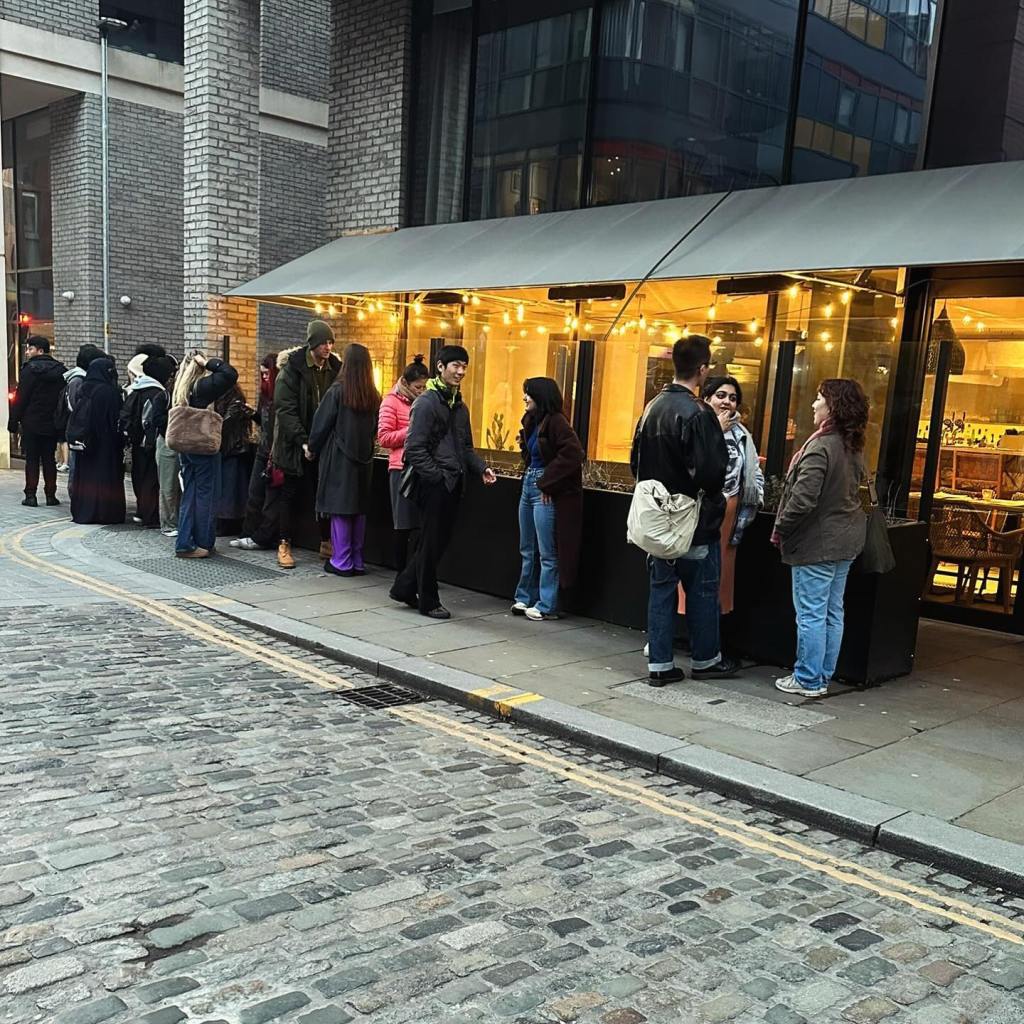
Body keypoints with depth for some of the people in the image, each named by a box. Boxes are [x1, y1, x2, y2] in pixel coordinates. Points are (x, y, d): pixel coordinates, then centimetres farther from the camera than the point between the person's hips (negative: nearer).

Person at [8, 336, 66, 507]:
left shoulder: (30, 369, -10)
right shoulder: (60, 370, 7)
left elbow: (20, 398, -11)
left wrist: (13, 422, -6)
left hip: (32, 423, -4)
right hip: (52, 425, 4)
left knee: (32, 459, 1)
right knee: (49, 459, 9)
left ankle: (31, 495, 1)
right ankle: (51, 495, 9)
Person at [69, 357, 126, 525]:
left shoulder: (82, 390, 4)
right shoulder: (110, 392, -13)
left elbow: (75, 416, 8)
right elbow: (117, 419, -13)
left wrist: (74, 438, 15)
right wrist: (120, 444, -6)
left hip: (84, 442, 5)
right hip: (105, 442, -5)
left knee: (84, 475, 12)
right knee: (103, 475, 0)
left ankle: (82, 511, 18)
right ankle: (105, 512, 2)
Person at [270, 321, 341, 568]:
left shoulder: (335, 368, 6)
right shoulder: (293, 369, -6)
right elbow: (285, 409, -11)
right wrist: (303, 441, -19)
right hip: (296, 445, -3)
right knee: (292, 494, 5)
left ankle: (326, 543, 19)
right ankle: (285, 545, 14)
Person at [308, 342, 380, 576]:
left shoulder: (337, 390, -11)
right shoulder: (373, 395, 3)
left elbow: (321, 423, -6)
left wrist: (312, 449, 7)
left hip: (339, 458, -5)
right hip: (364, 459, 5)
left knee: (340, 510, 0)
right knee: (359, 510, 10)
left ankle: (341, 562, 2)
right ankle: (357, 562, 15)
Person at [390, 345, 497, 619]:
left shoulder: (459, 406, 16)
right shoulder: (426, 403, -10)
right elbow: (415, 449, -16)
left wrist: (481, 468, 6)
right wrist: (437, 477, -17)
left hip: (453, 485, 8)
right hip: (434, 485, -8)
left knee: (440, 542, 12)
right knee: (431, 544, 1)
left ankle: (404, 587, 25)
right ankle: (428, 602, 13)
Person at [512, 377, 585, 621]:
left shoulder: (556, 422, -15)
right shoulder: (532, 421, 9)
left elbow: (573, 454, -23)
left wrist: (546, 482, -19)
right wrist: (528, 476, -1)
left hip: (546, 492, -9)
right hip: (529, 485, 9)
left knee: (547, 553, -1)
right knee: (528, 550, 16)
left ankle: (547, 606, 7)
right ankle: (525, 598, 26)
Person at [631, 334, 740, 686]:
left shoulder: (652, 407, 6)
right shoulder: (697, 413, -18)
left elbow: (636, 461, 12)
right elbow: (711, 471, -22)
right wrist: (713, 498, -2)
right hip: (694, 523, -7)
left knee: (661, 588, 11)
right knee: (702, 590, 9)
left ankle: (659, 664, 15)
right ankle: (705, 659, 22)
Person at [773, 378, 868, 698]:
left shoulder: (820, 447, -21)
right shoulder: (854, 447, 7)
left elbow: (803, 499, -25)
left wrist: (781, 528, -10)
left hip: (817, 542, -9)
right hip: (846, 539, 9)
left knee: (811, 614, 0)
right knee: (833, 612, 14)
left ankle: (808, 680, 8)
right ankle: (823, 676, 23)